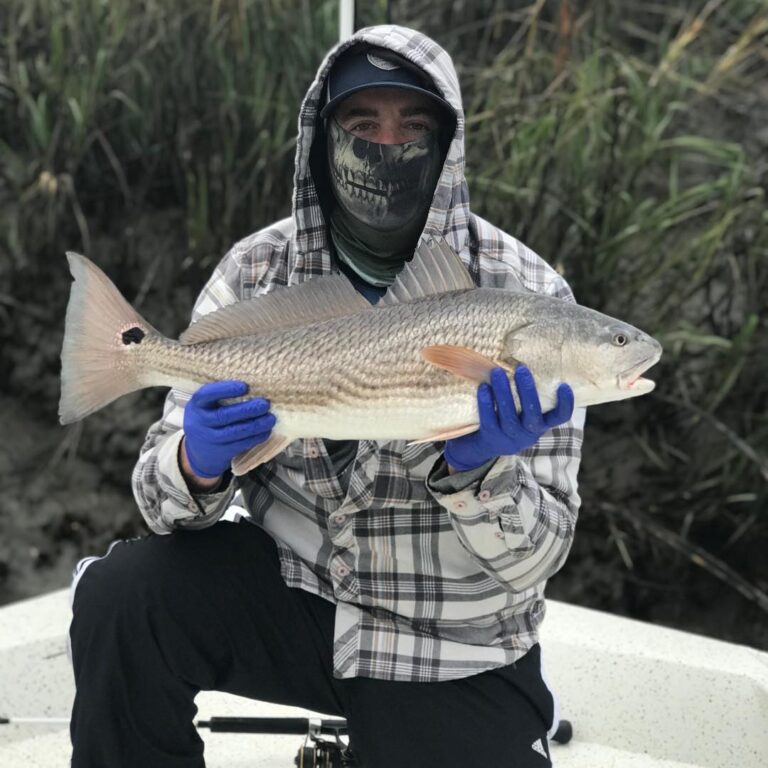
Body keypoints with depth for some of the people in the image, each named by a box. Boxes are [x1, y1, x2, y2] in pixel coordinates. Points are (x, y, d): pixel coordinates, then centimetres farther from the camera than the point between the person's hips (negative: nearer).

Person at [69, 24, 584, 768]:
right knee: (121, 596, -23)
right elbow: (164, 492, -6)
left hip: (455, 659, -1)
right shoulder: (256, 271, -7)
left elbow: (533, 557, -14)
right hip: (290, 589, 2)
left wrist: (478, 472, -35)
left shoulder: (526, 297, -14)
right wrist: (196, 465, -29)